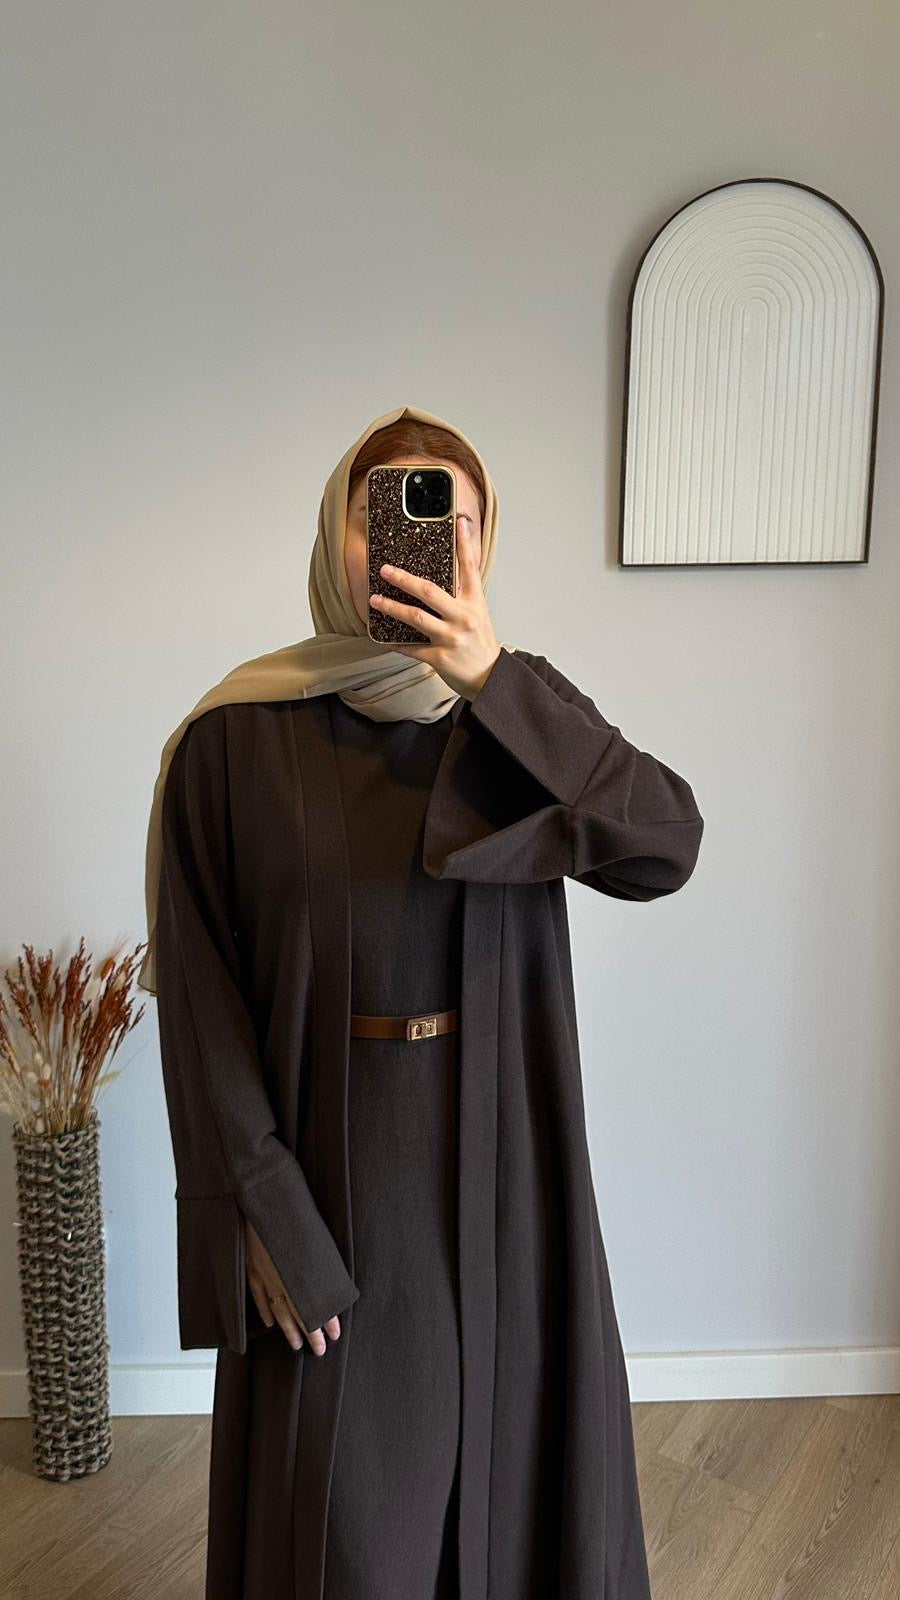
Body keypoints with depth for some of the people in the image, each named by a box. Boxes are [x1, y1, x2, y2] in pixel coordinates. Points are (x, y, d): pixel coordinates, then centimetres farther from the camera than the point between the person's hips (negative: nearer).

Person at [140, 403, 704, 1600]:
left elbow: (664, 847, -17)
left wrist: (493, 684, -25)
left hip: (503, 1160, 2)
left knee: (514, 1453, 18)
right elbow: (197, 993, -7)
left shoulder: (522, 704, -1)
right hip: (330, 1168, -1)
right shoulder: (239, 736, -8)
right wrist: (260, 1209, -10)